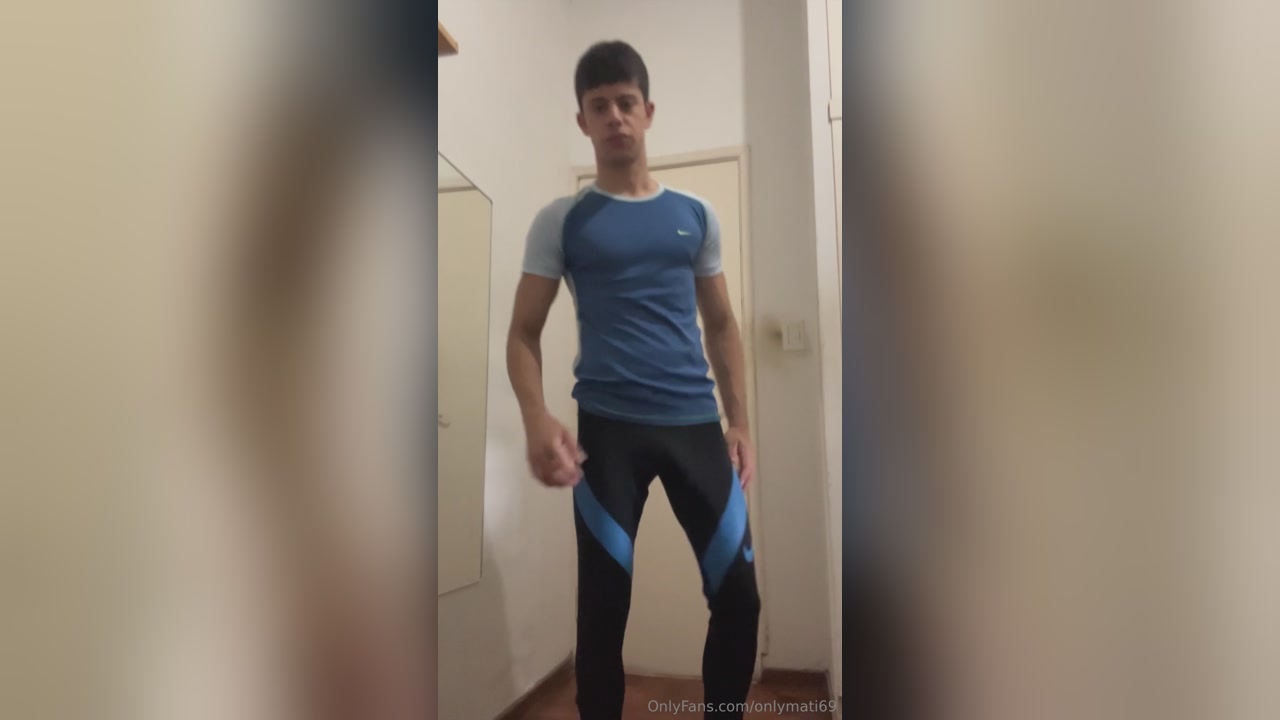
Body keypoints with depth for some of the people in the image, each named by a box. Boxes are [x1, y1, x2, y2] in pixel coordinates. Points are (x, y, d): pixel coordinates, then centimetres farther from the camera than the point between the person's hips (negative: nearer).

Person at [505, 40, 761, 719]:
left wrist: (740, 423, 8)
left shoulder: (696, 215, 12)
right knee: (603, 606, 5)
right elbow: (524, 334, 2)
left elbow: (722, 325, 16)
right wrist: (537, 421, -16)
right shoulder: (560, 222, 4)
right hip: (607, 428, -2)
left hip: (697, 425, 3)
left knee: (739, 595, 5)